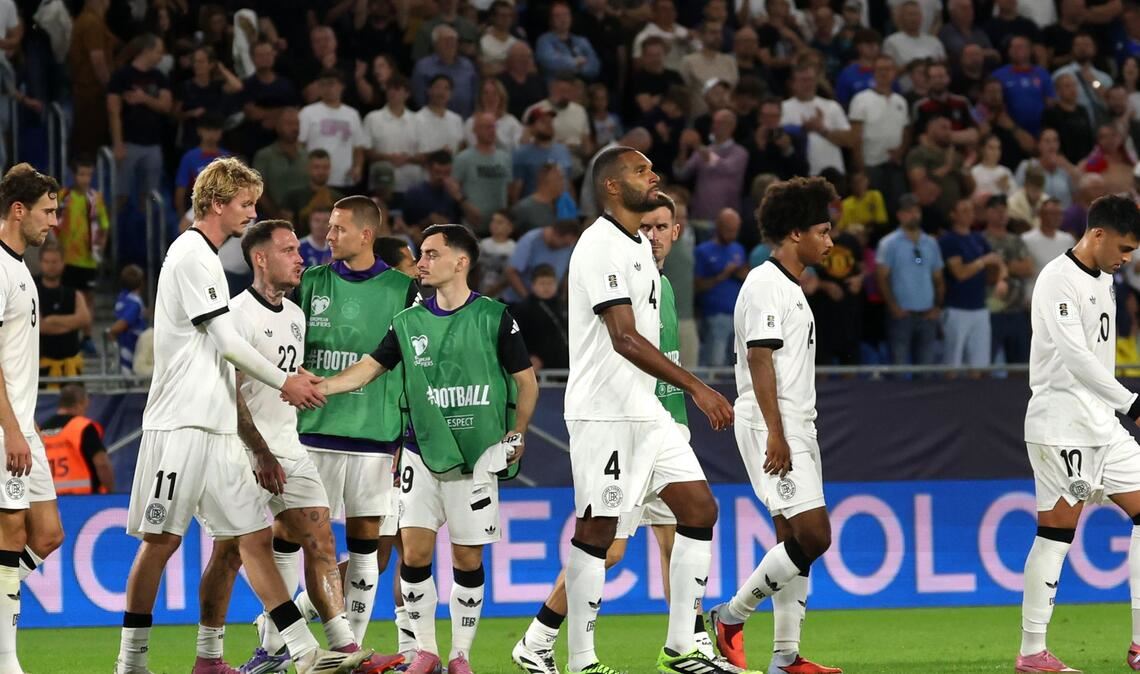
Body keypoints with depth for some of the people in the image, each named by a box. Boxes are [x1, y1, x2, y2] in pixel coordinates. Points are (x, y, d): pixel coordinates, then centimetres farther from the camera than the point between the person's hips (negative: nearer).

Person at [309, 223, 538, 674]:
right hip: (422, 454, 2)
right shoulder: (408, 323, 7)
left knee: (468, 558, 1)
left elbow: (526, 382, 5)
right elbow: (369, 368, 6)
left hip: (477, 457, -2)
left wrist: (516, 436, -1)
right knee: (414, 552, -6)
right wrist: (318, 387, -8)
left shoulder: (494, 317, -1)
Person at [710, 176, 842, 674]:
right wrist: (775, 433, -23)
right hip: (771, 427, -10)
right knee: (813, 535, -15)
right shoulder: (765, 285, -11)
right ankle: (732, 616, -4)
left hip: (794, 428, 10)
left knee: (795, 538, 6)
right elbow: (760, 358, -18)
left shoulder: (791, 289, 19)